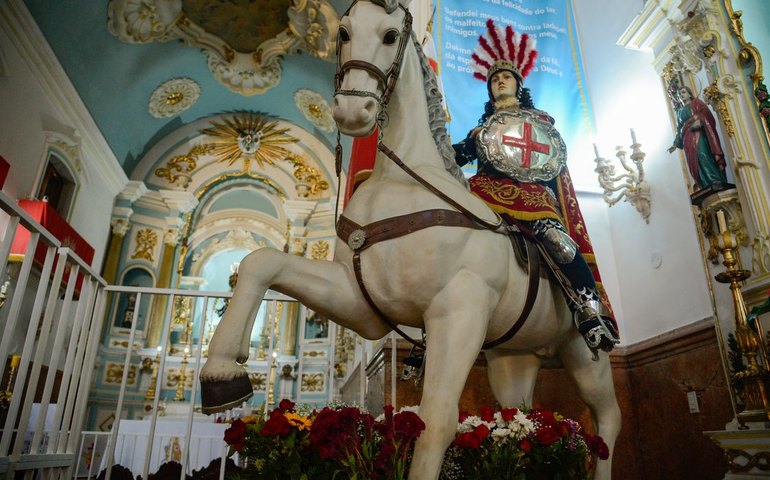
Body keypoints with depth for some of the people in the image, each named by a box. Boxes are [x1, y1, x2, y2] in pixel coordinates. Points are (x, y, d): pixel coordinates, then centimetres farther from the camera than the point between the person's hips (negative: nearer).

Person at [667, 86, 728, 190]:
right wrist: (676, 144, 15)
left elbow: (707, 115, 0)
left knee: (703, 154, -26)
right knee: (694, 161, -7)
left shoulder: (697, 102, 14)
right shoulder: (679, 111, 27)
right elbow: (679, 129, 24)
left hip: (699, 134, -5)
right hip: (688, 138, 5)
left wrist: (700, 121, -21)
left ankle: (716, 181, -33)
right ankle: (707, 186, -10)